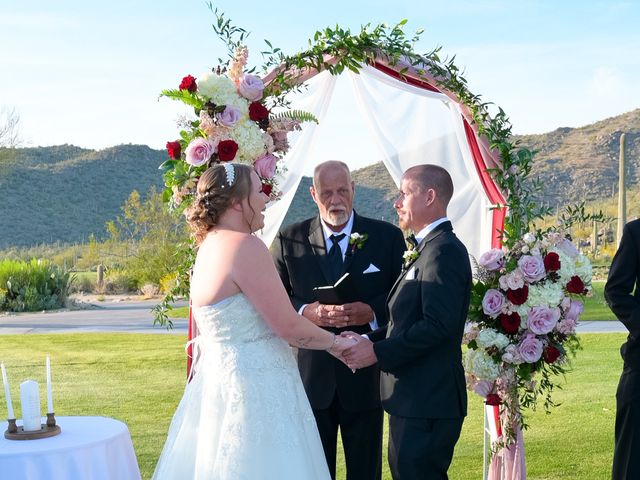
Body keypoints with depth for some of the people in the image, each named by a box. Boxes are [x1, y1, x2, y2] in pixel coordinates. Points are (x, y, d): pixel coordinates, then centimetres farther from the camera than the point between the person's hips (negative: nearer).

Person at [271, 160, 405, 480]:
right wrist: (306, 312, -17)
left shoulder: (387, 237, 1)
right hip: (310, 377, 0)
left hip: (366, 374, 0)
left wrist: (372, 311, -18)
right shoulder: (289, 240, 3)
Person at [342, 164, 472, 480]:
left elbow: (438, 326, -25)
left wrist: (377, 352, -19)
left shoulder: (444, 251, -16)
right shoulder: (429, 247, 16)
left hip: (427, 405, -10)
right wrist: (370, 340, 4)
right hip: (415, 400, 10)